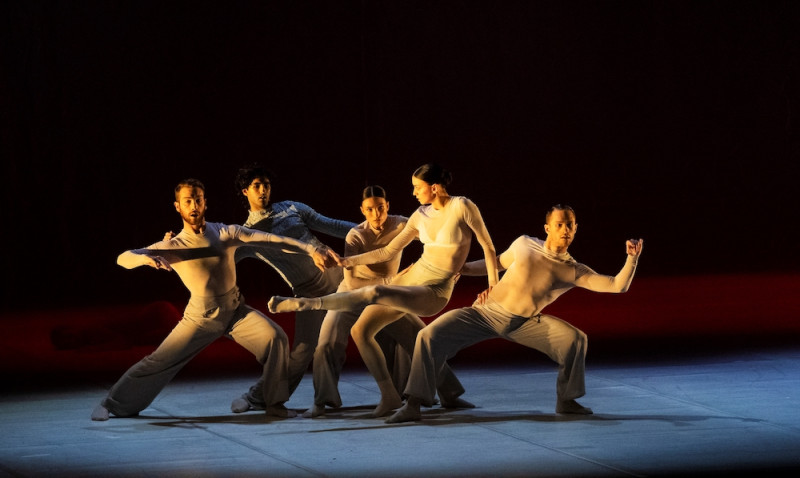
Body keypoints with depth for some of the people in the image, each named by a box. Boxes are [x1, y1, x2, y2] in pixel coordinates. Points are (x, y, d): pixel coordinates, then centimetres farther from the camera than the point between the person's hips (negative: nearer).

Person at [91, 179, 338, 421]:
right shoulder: (173, 246, -12)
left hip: (236, 311, 1)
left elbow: (271, 240, -16)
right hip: (200, 317, -1)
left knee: (275, 337, -22)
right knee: (158, 362, -4)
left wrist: (312, 250, -25)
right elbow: (123, 258, -20)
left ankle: (275, 403, -9)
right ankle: (111, 405, 12)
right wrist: (146, 258, -44)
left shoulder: (226, 233, -10)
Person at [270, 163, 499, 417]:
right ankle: (389, 396, 8)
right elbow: (388, 252, 14)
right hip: (411, 277, 7)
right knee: (360, 330, 0)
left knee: (375, 293, -31)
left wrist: (493, 288, -7)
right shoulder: (421, 215, 8)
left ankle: (307, 303, -24)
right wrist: (347, 261, 8)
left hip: (433, 292, -7)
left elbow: (488, 246, -4)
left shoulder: (462, 206, -10)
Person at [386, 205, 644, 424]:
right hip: (485, 312, 0)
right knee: (430, 335, -20)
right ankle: (413, 405, -14)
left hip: (523, 323, 0)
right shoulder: (524, 244, 2)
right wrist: (461, 268, 13)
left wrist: (632, 259, -24)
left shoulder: (573, 271, -3)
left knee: (575, 339, -21)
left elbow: (617, 286, -11)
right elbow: (499, 262, 21)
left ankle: (566, 400, 1)